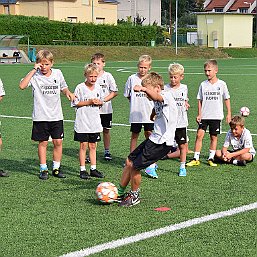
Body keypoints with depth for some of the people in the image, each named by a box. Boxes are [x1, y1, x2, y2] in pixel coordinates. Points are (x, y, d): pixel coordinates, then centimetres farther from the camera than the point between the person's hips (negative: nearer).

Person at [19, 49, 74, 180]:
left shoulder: (58, 73, 3)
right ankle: (43, 169, 15)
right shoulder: (35, 75, -8)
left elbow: (63, 87, 20)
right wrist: (34, 69, -23)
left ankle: (56, 168, 14)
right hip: (40, 116, -3)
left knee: (58, 142, 2)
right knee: (43, 142, 4)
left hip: (56, 115, 3)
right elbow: (22, 86, -25)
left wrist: (68, 93, -3)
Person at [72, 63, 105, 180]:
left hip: (95, 123, 4)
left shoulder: (98, 88, 7)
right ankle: (82, 170, 6)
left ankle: (93, 169, 16)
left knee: (93, 146, 9)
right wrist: (89, 102, -16)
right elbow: (75, 103, -9)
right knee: (83, 145, 0)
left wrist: (99, 102, -6)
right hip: (82, 122, -4)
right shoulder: (80, 88, -7)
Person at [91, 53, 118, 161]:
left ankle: (107, 151, 23)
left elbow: (114, 92, -2)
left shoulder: (108, 76, -2)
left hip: (106, 109, 0)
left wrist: (103, 100, -13)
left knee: (106, 130, 9)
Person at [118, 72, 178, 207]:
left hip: (162, 142, -10)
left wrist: (143, 88, -56)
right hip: (154, 138, 10)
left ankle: (134, 196, 14)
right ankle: (119, 193, 27)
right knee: (129, 161, 13)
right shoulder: (157, 102, 12)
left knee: (134, 166, -7)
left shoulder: (167, 96, -16)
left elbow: (156, 97, -40)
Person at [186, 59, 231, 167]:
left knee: (214, 137, 6)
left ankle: (211, 159, 16)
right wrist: (199, 114, 1)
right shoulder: (203, 84, 3)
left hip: (216, 116, -1)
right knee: (199, 135, -8)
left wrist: (229, 113, 3)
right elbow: (200, 100, 7)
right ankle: (196, 159, -4)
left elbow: (226, 99, 6)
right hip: (204, 116, 1)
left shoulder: (221, 84, -1)